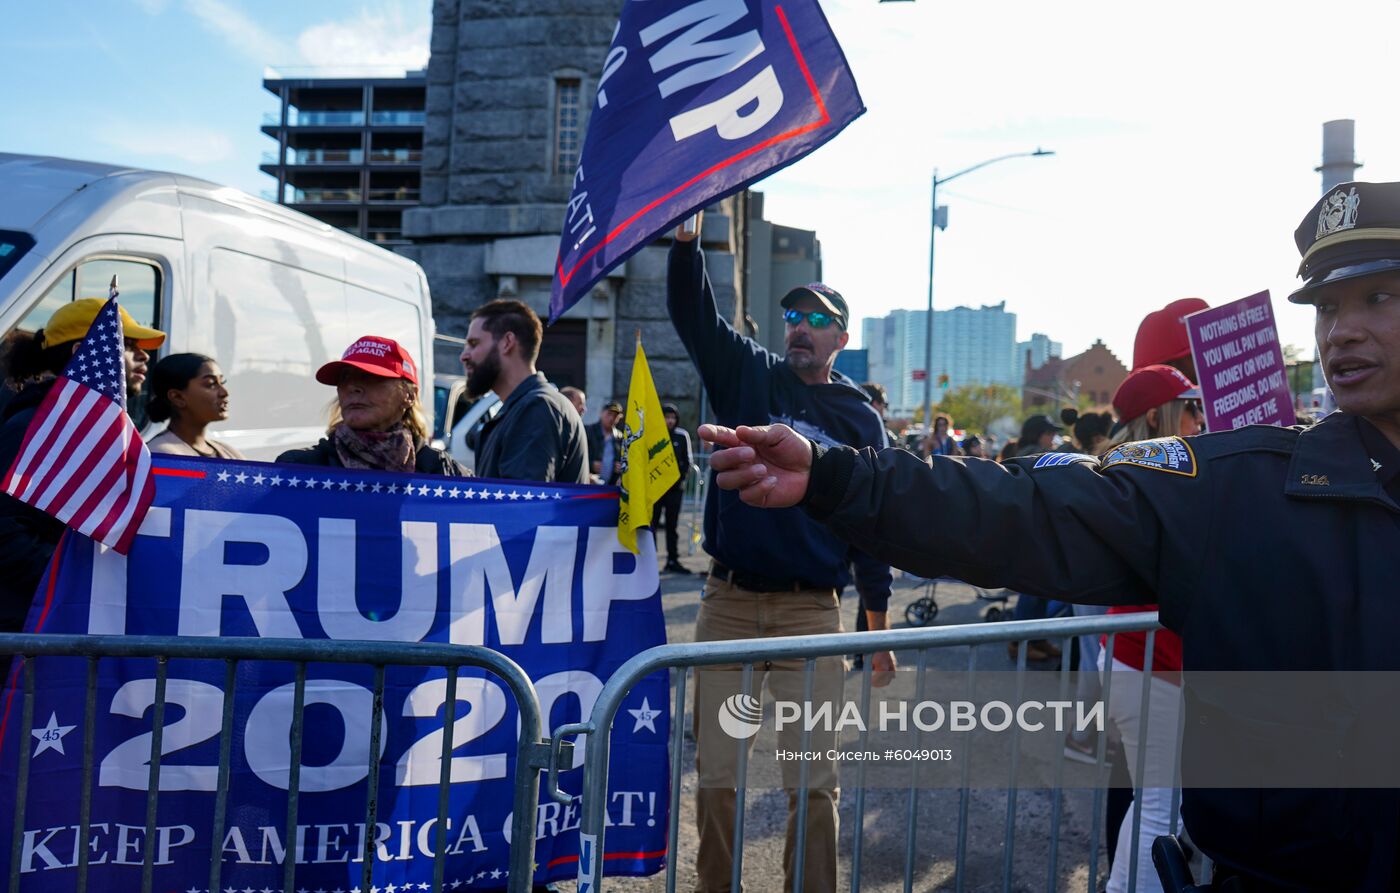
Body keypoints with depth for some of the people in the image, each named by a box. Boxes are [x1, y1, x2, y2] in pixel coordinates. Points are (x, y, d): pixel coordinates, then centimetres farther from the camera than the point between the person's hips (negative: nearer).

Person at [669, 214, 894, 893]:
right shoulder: (749, 376, 7)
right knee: (715, 773, 7)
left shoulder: (860, 418, 7)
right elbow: (691, 311, -5)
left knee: (813, 779, 3)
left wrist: (879, 629, 8)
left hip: (812, 612, 0)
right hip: (728, 603, 1)